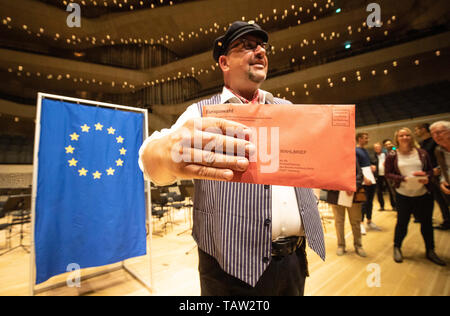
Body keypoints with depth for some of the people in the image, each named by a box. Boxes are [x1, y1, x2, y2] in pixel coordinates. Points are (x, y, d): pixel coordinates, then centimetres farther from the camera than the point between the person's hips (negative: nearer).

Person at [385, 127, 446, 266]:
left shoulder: (422, 153, 3)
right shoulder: (392, 156, -4)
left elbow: (430, 170, 8)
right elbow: (388, 173, -3)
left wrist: (427, 177, -14)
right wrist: (403, 178, -18)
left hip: (424, 194, 3)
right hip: (403, 195, -2)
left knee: (427, 222, 12)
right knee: (402, 222, 6)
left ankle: (430, 251, 31)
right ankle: (397, 248, 26)